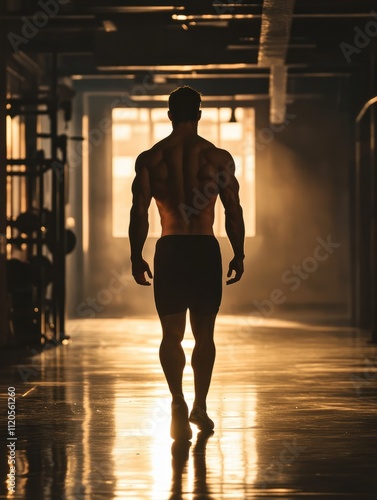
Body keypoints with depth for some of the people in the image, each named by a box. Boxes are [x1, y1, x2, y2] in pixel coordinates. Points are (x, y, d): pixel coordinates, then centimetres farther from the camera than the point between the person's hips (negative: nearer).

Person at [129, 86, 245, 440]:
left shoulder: (150, 159, 0)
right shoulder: (219, 158, 0)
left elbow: (139, 213, -1)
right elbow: (234, 212, 2)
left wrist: (136, 257, 7)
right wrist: (239, 255, 11)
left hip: (169, 250, 0)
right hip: (206, 250, 1)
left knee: (172, 334, 3)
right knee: (204, 335, 12)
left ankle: (178, 400, -18)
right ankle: (199, 408, 19)